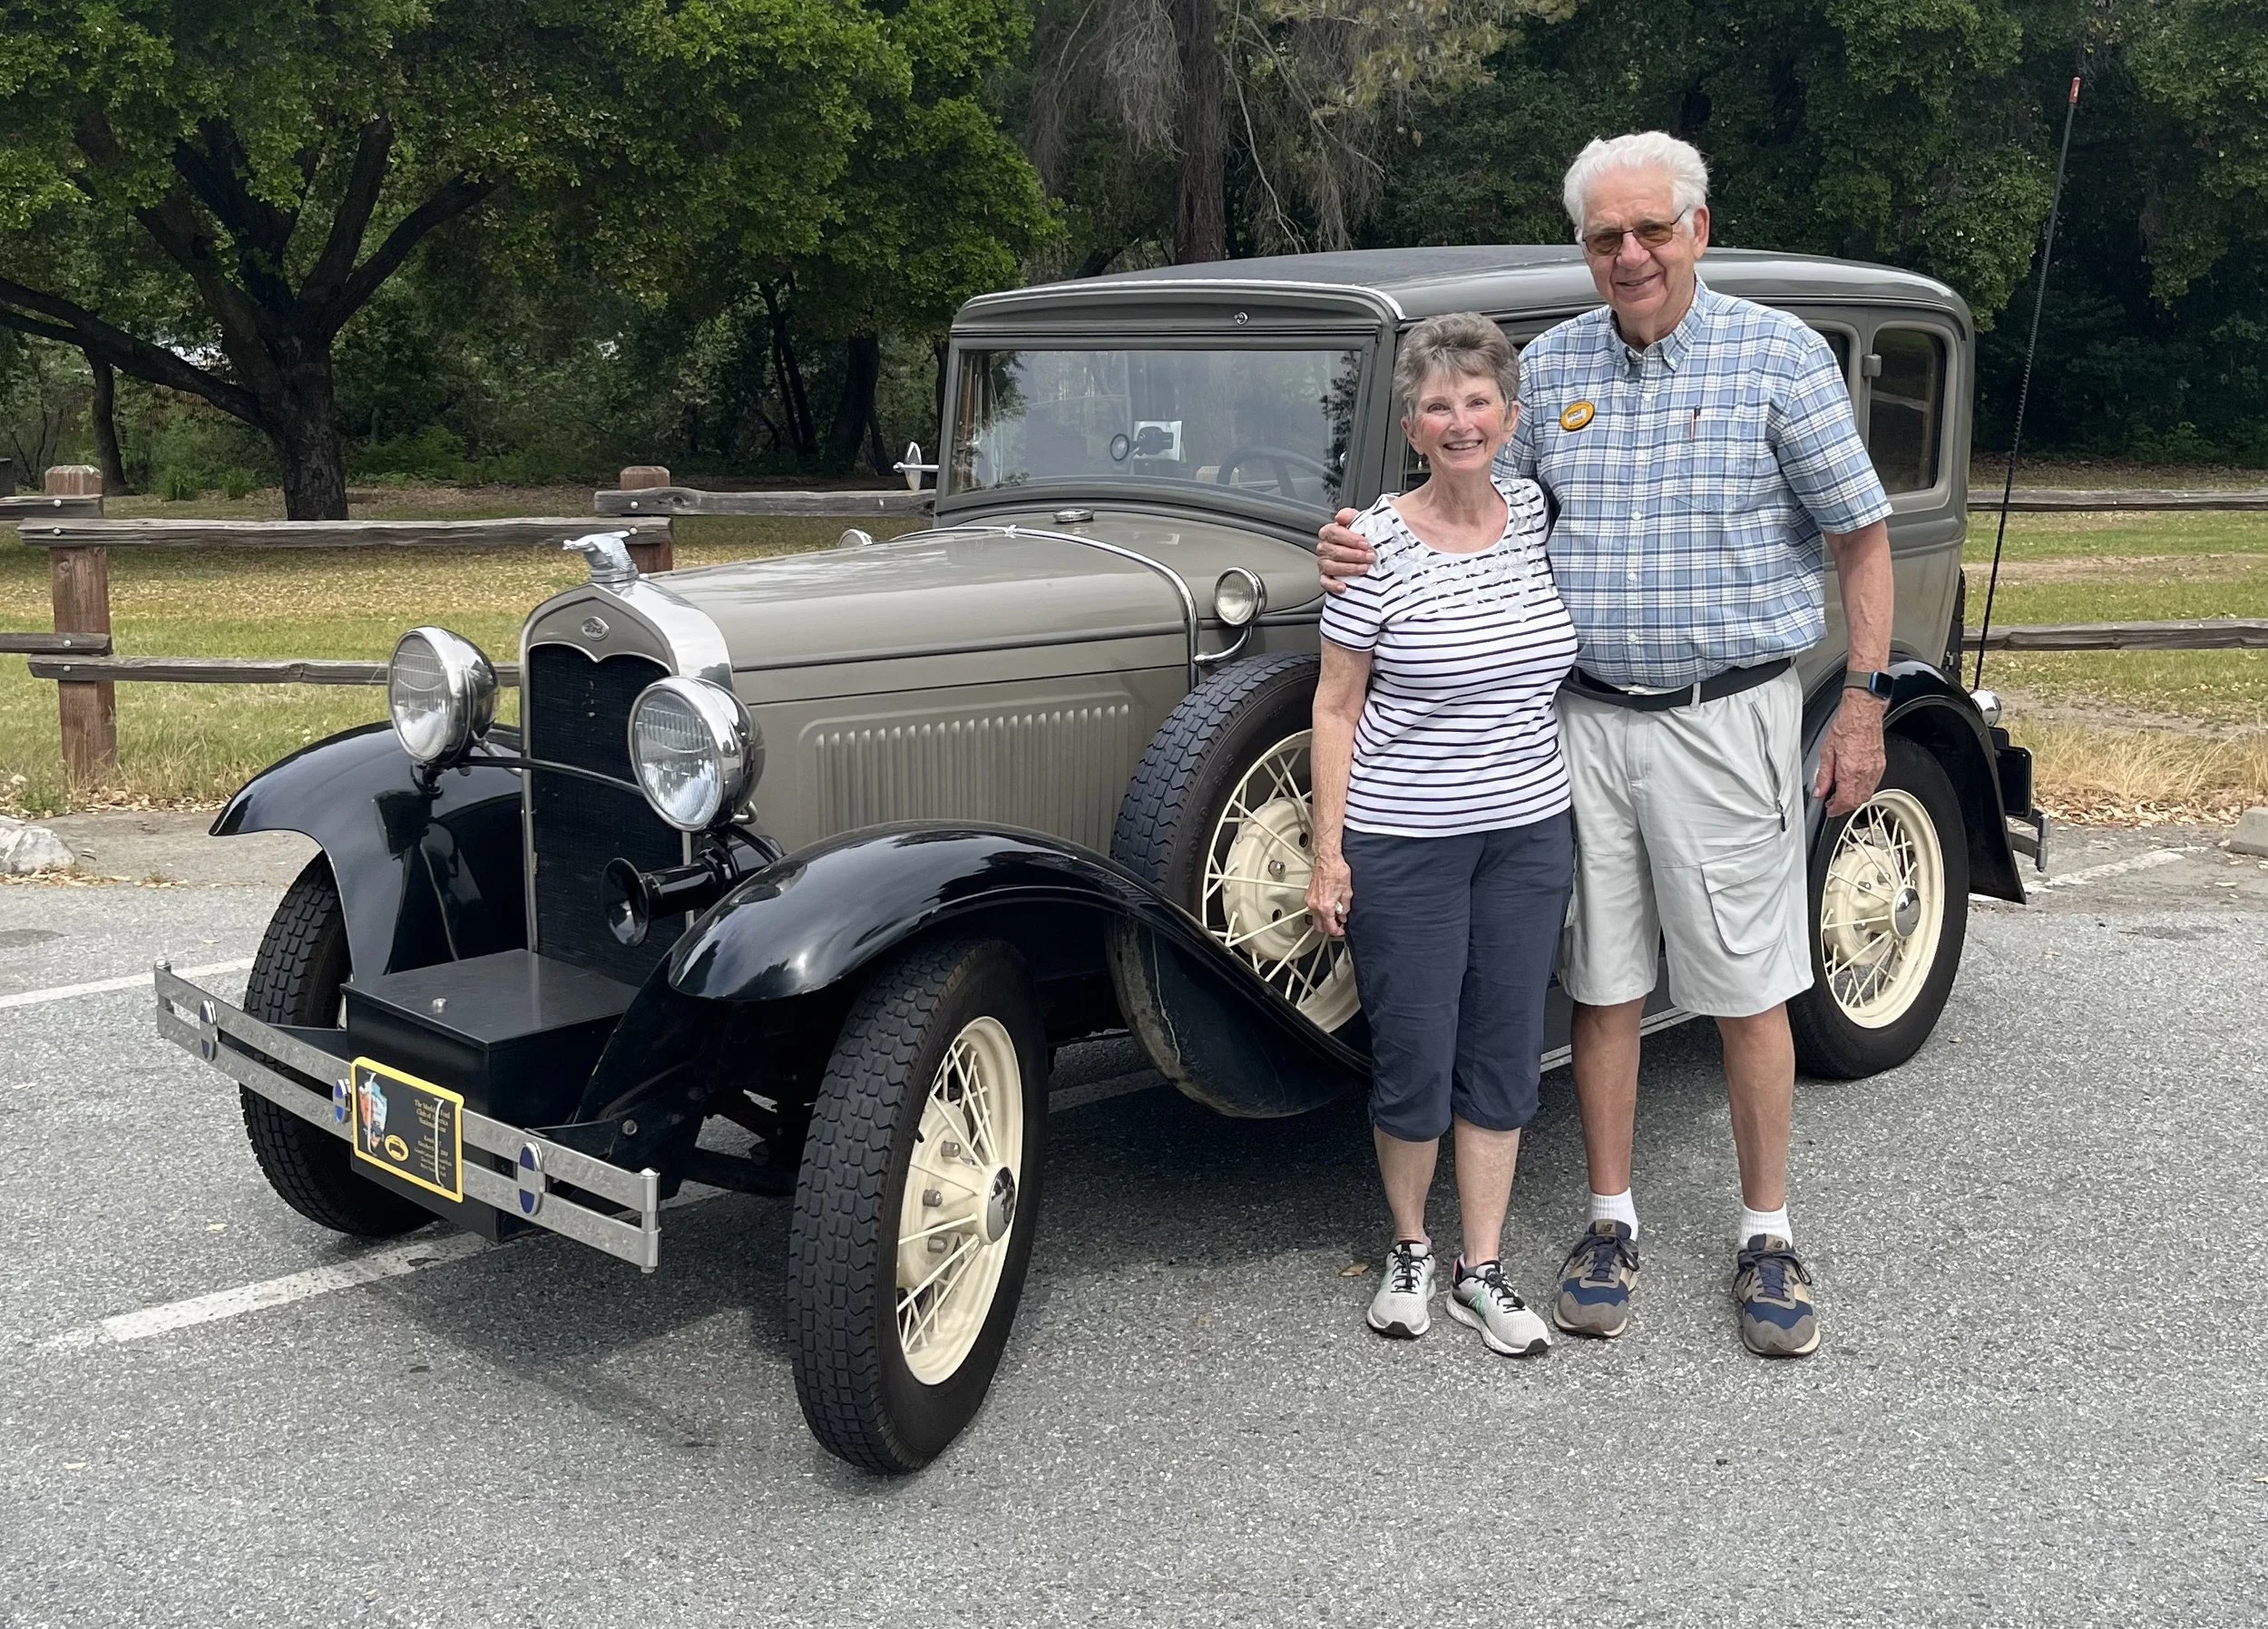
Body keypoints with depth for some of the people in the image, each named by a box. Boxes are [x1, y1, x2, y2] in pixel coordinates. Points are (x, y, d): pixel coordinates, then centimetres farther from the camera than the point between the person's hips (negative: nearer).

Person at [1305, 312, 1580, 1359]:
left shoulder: (1538, 516, 2)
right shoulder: (1379, 545, -11)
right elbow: (1336, 706, -6)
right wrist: (1328, 851, -9)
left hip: (1528, 831, 4)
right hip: (1403, 840, -4)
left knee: (1504, 1052, 9)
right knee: (1413, 1058, 3)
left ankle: (1481, 1271, 22)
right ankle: (1408, 1249, 27)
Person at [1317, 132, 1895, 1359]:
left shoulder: (1776, 354, -4)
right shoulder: (1550, 365, 6)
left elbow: (1860, 534, 0)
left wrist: (1864, 699, -5)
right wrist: (1369, 555, -6)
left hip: (1726, 716, -3)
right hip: (1584, 717, 3)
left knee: (1747, 988, 4)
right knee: (1602, 981, 9)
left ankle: (1766, 1238, 19)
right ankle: (1611, 1224, 23)